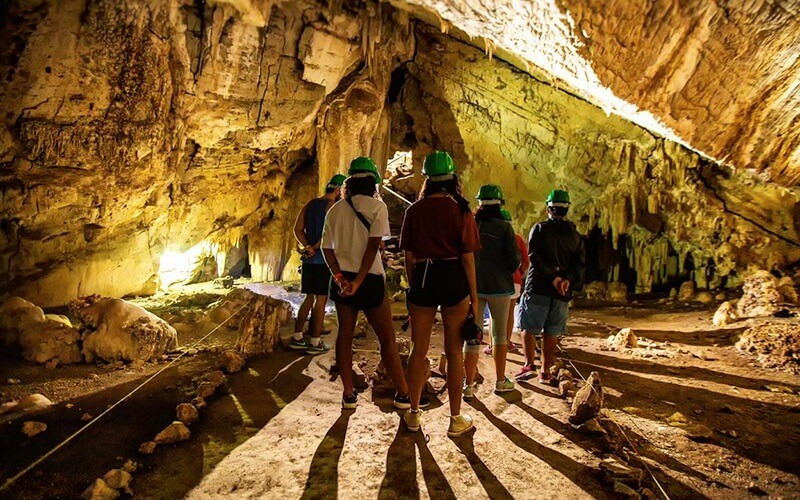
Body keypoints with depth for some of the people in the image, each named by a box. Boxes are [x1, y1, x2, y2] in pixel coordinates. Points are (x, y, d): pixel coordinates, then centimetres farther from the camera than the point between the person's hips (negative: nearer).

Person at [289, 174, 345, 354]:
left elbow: (298, 229, 5)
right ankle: (315, 342, 7)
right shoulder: (333, 206, -11)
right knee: (321, 300, 1)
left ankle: (297, 338, 19)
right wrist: (316, 247, -10)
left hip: (309, 258, 7)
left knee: (309, 298, 15)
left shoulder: (310, 204, 11)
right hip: (325, 258, -7)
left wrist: (308, 247, -6)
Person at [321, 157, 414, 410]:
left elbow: (327, 249, 0)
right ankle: (403, 394, 11)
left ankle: (349, 395, 15)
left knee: (345, 335, 13)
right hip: (369, 278, -4)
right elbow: (373, 247, -16)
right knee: (387, 339, 5)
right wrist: (358, 282, -17)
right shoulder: (377, 207, -7)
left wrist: (340, 277, -7)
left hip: (342, 279, 4)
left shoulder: (335, 209, 5)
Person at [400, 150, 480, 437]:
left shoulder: (415, 211, 1)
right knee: (453, 350, 8)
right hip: (454, 279, -1)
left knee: (419, 349, 12)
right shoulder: (461, 211, -4)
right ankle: (456, 419, 18)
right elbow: (467, 257, -5)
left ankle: (414, 414, 24)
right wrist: (474, 297, 2)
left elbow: (409, 256, 4)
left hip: (422, 279, 2)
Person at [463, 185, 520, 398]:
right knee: (500, 333, 15)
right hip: (499, 286, -2)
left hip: (472, 285, 2)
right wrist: (508, 269, 11)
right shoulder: (503, 227, -10)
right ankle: (500, 381, 23)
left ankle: (468, 385, 8)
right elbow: (514, 260, -11)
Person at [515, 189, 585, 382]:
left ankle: (529, 364, -6)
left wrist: (553, 278, -13)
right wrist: (568, 280, -10)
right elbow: (580, 264, 1)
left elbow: (534, 257, -13)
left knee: (529, 328, 4)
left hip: (538, 287, -4)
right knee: (551, 333, 9)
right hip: (562, 293, 4)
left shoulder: (540, 229, -1)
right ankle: (545, 371, 12)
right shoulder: (575, 236, 12)